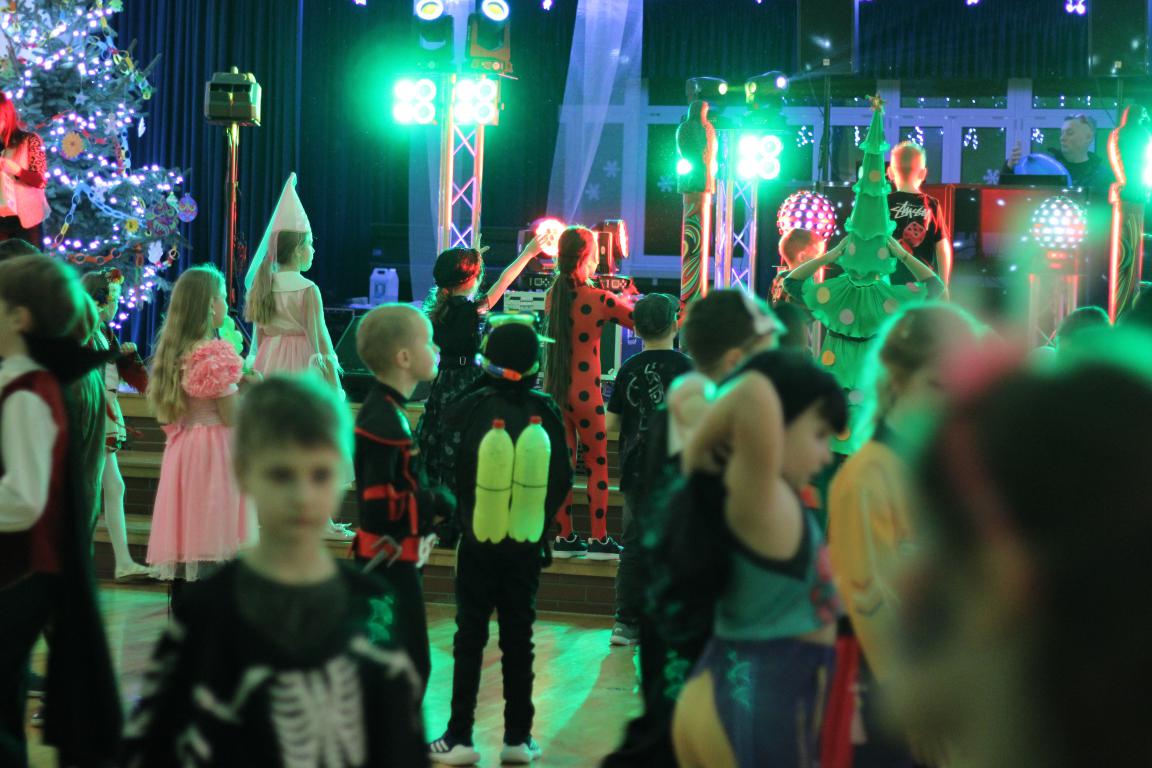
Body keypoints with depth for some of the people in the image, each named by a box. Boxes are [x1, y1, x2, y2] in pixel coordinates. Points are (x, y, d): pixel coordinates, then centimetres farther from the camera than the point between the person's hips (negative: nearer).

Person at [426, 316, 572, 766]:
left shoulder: (469, 409, -15)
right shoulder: (547, 412, -9)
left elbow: (452, 475, -4)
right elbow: (561, 480, -1)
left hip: (478, 543, -1)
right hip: (527, 547, 2)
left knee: (470, 638, 7)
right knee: (519, 639, 10)